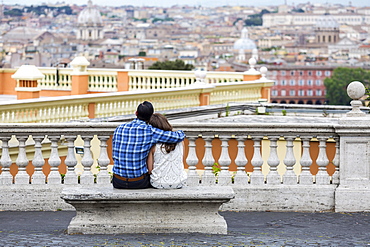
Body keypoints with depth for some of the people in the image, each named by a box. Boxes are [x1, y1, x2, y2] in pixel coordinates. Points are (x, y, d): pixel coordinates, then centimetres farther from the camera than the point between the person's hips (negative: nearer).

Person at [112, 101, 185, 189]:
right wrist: (179, 132, 15)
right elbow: (180, 137, -9)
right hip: (138, 183, -3)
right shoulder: (150, 132, -11)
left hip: (118, 182, 3)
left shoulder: (119, 128, 2)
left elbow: (115, 156, 10)